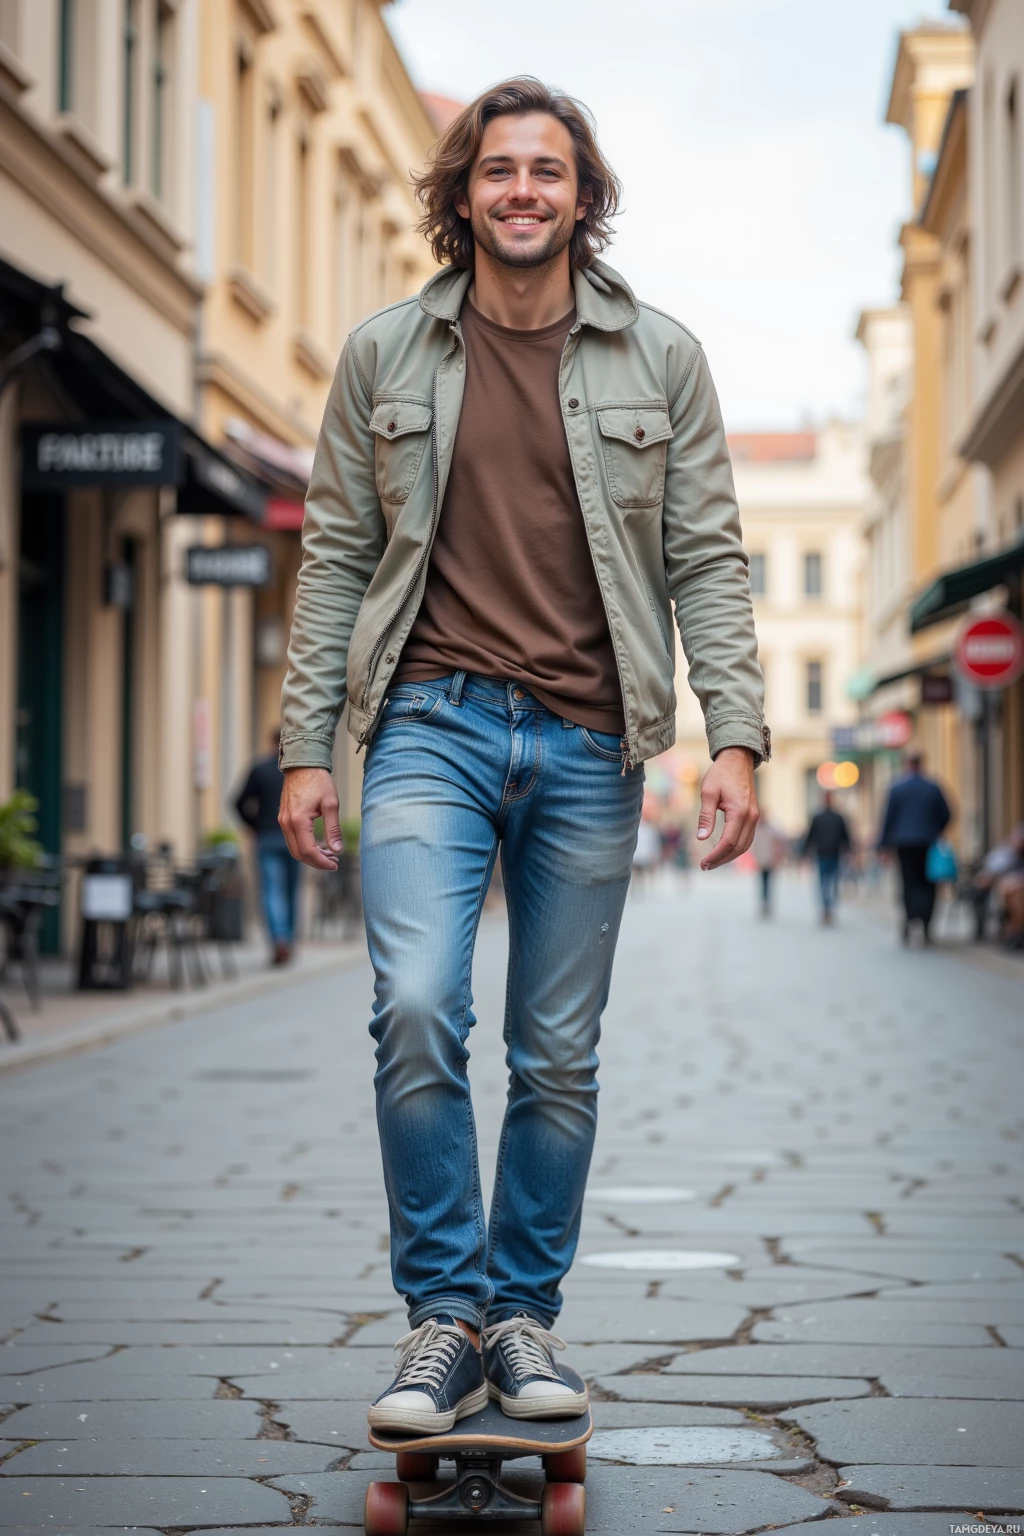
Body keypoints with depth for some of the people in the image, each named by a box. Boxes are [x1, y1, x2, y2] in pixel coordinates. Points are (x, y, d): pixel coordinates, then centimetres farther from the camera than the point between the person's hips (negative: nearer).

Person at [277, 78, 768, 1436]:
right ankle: (443, 1314, -3)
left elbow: (707, 559, 5)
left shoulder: (660, 359, 7)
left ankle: (525, 1319, 20)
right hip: (432, 723, -1)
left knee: (559, 1061, 5)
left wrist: (736, 735, -6)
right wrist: (306, 746, 3)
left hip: (588, 742, 1)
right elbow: (337, 557, 9)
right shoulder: (384, 355, 7)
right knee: (417, 1012, -17)